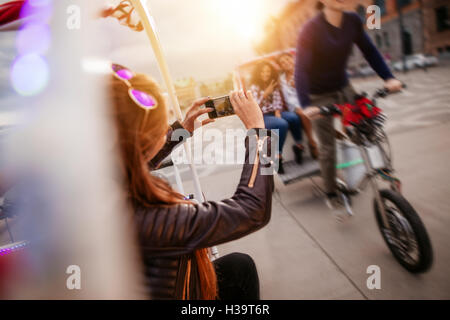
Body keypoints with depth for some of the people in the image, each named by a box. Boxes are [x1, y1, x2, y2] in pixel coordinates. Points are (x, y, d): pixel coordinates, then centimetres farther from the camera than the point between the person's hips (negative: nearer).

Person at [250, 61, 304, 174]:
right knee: (282, 124, -34)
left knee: (293, 117, -27)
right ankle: (277, 157, -27)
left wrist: (278, 112, -14)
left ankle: (299, 145, -7)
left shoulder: (274, 86, 15)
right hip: (263, 117, -4)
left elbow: (278, 101, 4)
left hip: (275, 113, 5)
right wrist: (266, 93, -21)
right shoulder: (254, 88, 0)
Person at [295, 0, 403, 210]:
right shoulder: (311, 30, -21)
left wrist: (388, 78, -11)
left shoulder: (353, 21, -7)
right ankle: (331, 194, 18)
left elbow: (369, 50, 1)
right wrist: (306, 105, -37)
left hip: (343, 88, 5)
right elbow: (301, 70, -25)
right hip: (320, 97, -5)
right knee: (328, 147, 0)